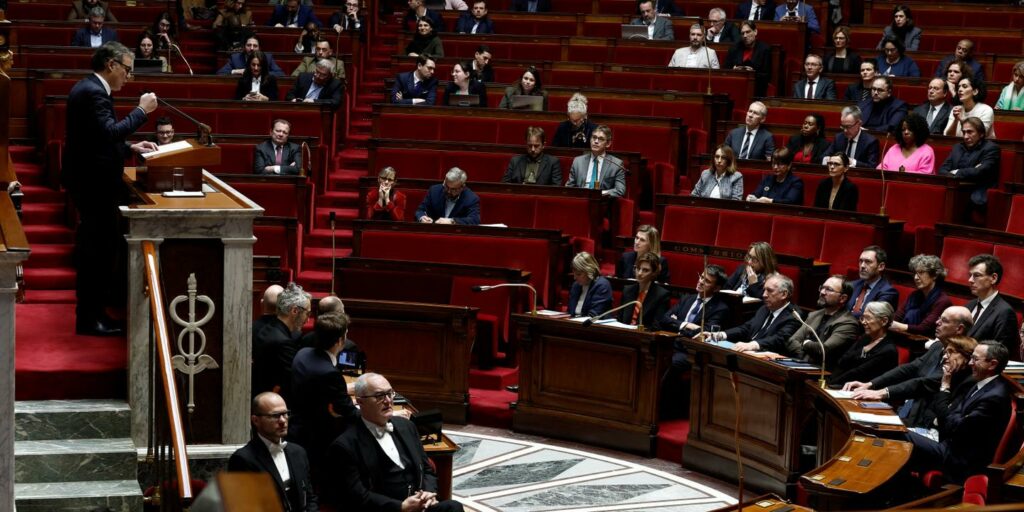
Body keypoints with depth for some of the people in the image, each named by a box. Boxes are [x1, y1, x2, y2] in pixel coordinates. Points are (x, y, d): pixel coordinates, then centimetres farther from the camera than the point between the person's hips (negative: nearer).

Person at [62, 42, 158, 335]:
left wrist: (131, 148, 12)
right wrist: (142, 111, -19)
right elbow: (110, 131, -29)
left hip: (92, 180, 11)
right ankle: (89, 318, 1)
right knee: (95, 248, -4)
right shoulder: (92, 93, -19)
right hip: (93, 183, -11)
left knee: (98, 245, 17)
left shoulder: (90, 89, 15)